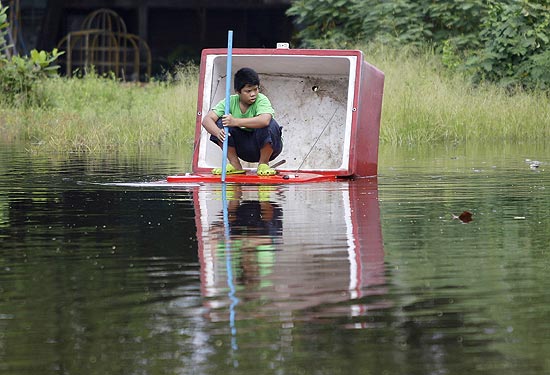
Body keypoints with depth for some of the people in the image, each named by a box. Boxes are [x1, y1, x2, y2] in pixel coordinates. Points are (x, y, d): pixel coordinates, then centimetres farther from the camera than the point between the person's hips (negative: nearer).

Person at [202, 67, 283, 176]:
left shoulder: (261, 100, -20)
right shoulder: (230, 101, -10)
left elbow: (265, 120, -42)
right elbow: (207, 119, -19)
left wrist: (236, 122, -46)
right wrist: (217, 132, -41)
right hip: (244, 149, 3)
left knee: (270, 124, -33)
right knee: (220, 123, -16)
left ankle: (263, 164, -11)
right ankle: (235, 164, -5)